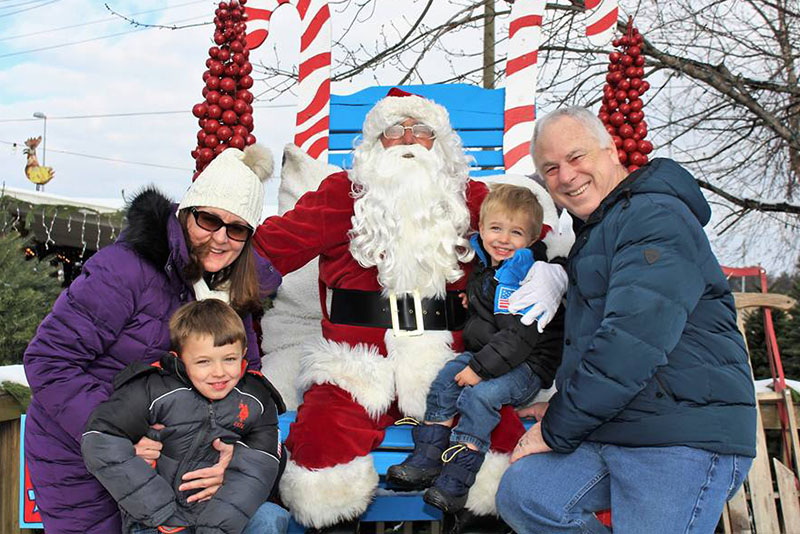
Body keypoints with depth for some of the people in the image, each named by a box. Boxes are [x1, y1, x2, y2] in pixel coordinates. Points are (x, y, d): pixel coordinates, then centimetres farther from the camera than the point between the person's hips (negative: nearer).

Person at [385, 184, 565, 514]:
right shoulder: (483, 271, 10)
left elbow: (519, 337, -24)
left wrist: (481, 368, -25)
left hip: (527, 365, -8)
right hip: (484, 353, 8)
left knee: (479, 395, -27)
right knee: (446, 377, -9)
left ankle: (458, 476, -22)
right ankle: (427, 458, -8)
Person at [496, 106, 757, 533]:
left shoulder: (656, 217, -13)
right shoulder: (595, 233, 21)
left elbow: (632, 341, -23)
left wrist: (558, 429, -15)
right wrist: (561, 409, 15)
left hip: (683, 438, -9)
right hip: (607, 430, 9)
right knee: (521, 495, -7)